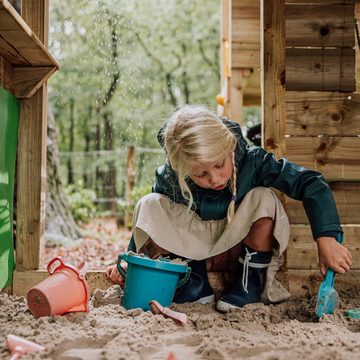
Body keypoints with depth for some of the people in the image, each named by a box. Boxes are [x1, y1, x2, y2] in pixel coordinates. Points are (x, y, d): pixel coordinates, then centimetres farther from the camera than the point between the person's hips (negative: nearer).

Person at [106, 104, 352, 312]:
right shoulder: (169, 179, -23)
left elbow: (311, 184, -28)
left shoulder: (252, 161, -27)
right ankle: (194, 282, -10)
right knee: (149, 205, -23)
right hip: (194, 251, 2)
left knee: (264, 199, -32)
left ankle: (251, 281, -11)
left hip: (240, 247, -1)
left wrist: (326, 240, -38)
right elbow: (147, 220, -4)